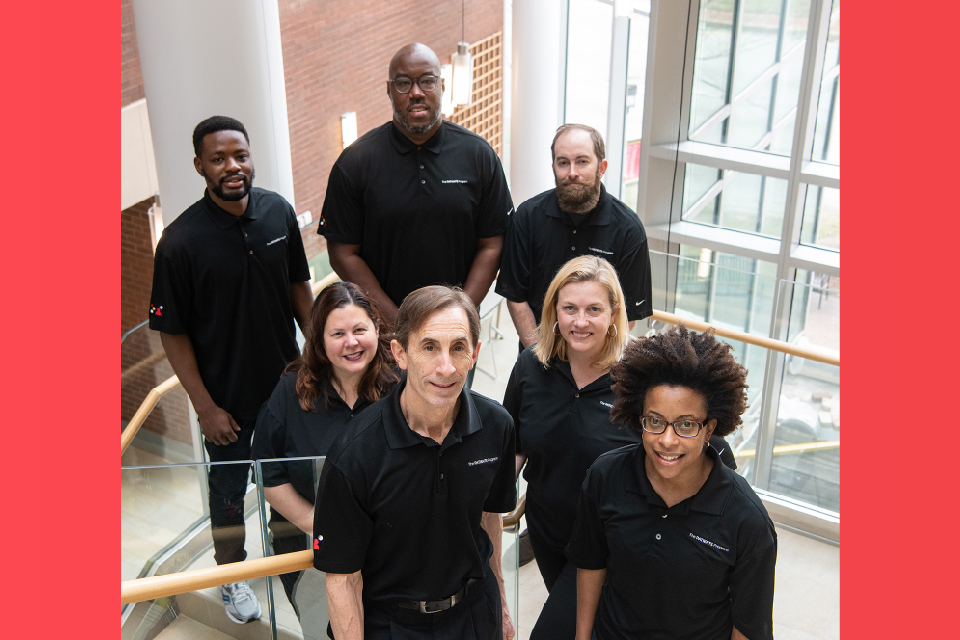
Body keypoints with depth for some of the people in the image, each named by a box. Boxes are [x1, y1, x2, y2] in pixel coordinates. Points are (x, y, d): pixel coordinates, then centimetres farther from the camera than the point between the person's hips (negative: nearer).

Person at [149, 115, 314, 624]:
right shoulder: (180, 241, -22)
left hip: (286, 380, 4)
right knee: (229, 488, 17)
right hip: (228, 395, -4)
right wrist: (205, 407, -15)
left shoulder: (277, 211, -8)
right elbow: (173, 334, -15)